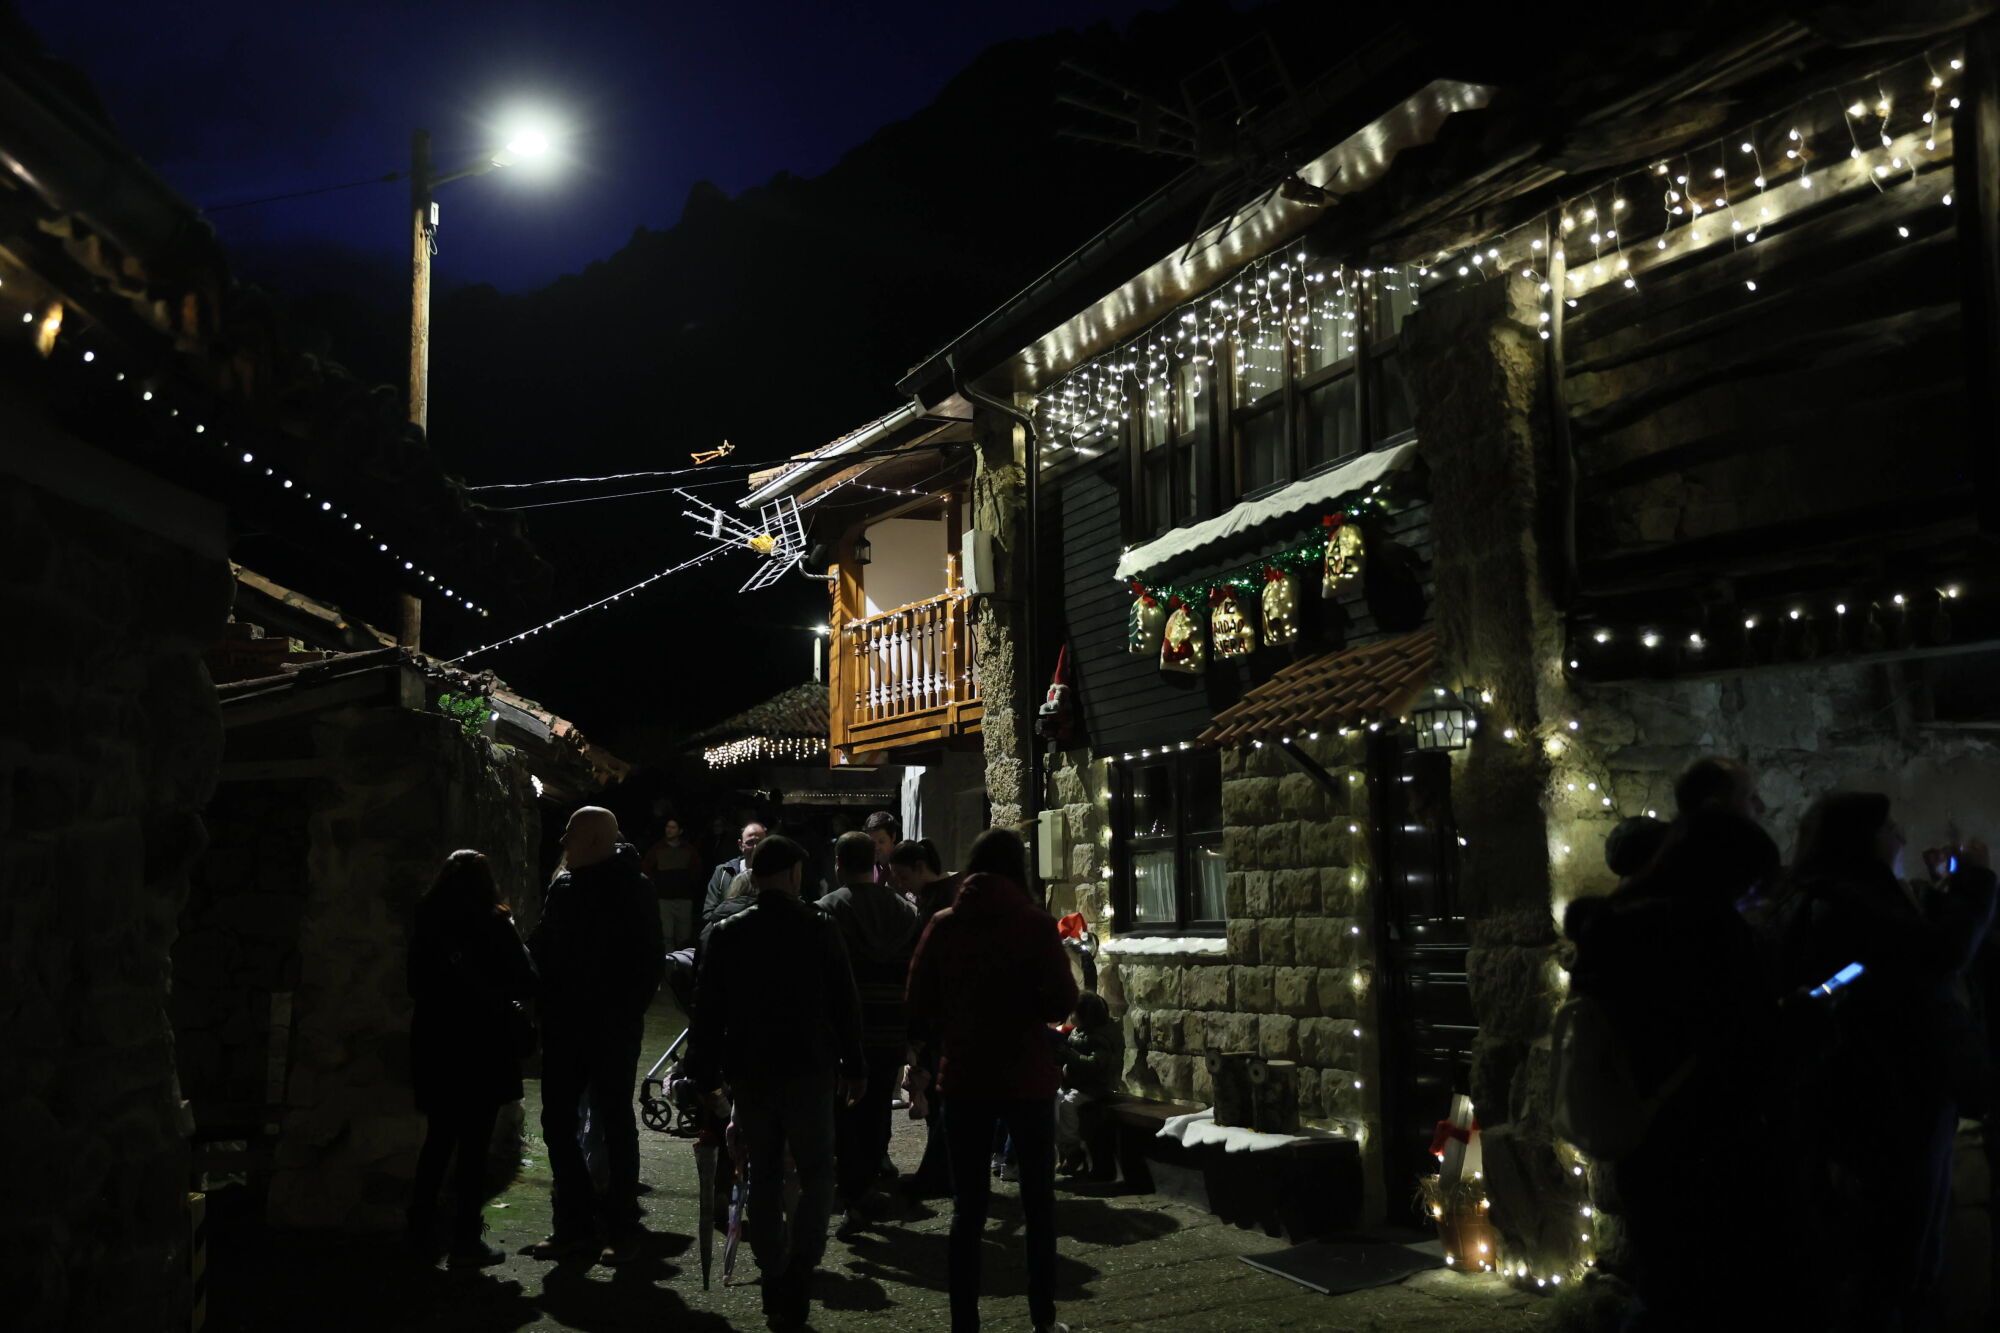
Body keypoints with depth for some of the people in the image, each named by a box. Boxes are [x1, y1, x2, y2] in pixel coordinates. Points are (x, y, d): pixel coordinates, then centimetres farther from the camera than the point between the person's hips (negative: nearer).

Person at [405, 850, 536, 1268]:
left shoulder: (426, 925, 4)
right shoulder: (493, 925, -11)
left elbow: (417, 985, 13)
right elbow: (525, 984, -9)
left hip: (435, 1045, 5)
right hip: (482, 1046, -5)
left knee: (438, 1140, 16)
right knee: (474, 1145, 0)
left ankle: (421, 1232, 21)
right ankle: (465, 1241, 2)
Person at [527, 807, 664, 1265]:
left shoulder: (632, 889, -9)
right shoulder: (563, 886, 8)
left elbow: (649, 961, -10)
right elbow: (542, 948, 15)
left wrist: (627, 1012, -16)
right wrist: (545, 1003, 2)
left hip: (612, 1029, -6)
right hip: (564, 1026, 6)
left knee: (615, 1125, 3)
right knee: (557, 1123, 9)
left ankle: (621, 1228, 12)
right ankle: (573, 1223, 20)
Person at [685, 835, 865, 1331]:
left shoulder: (724, 933, 2)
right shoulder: (819, 928, -4)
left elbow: (707, 1011, 2)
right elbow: (846, 1003, -3)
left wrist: (706, 1076, 8)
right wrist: (853, 1067, 5)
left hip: (748, 1071, 2)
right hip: (808, 1069, -2)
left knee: (765, 1176, 12)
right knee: (817, 1174, 6)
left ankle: (775, 1283, 14)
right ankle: (797, 1275, -10)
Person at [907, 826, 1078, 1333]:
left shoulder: (943, 925, -3)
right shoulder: (1035, 924, -10)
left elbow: (920, 1002, 0)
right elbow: (1062, 1002, -11)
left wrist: (927, 1047, 15)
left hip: (964, 1077, 2)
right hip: (1027, 1077, -2)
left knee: (968, 1205, 9)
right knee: (1038, 1199, 14)